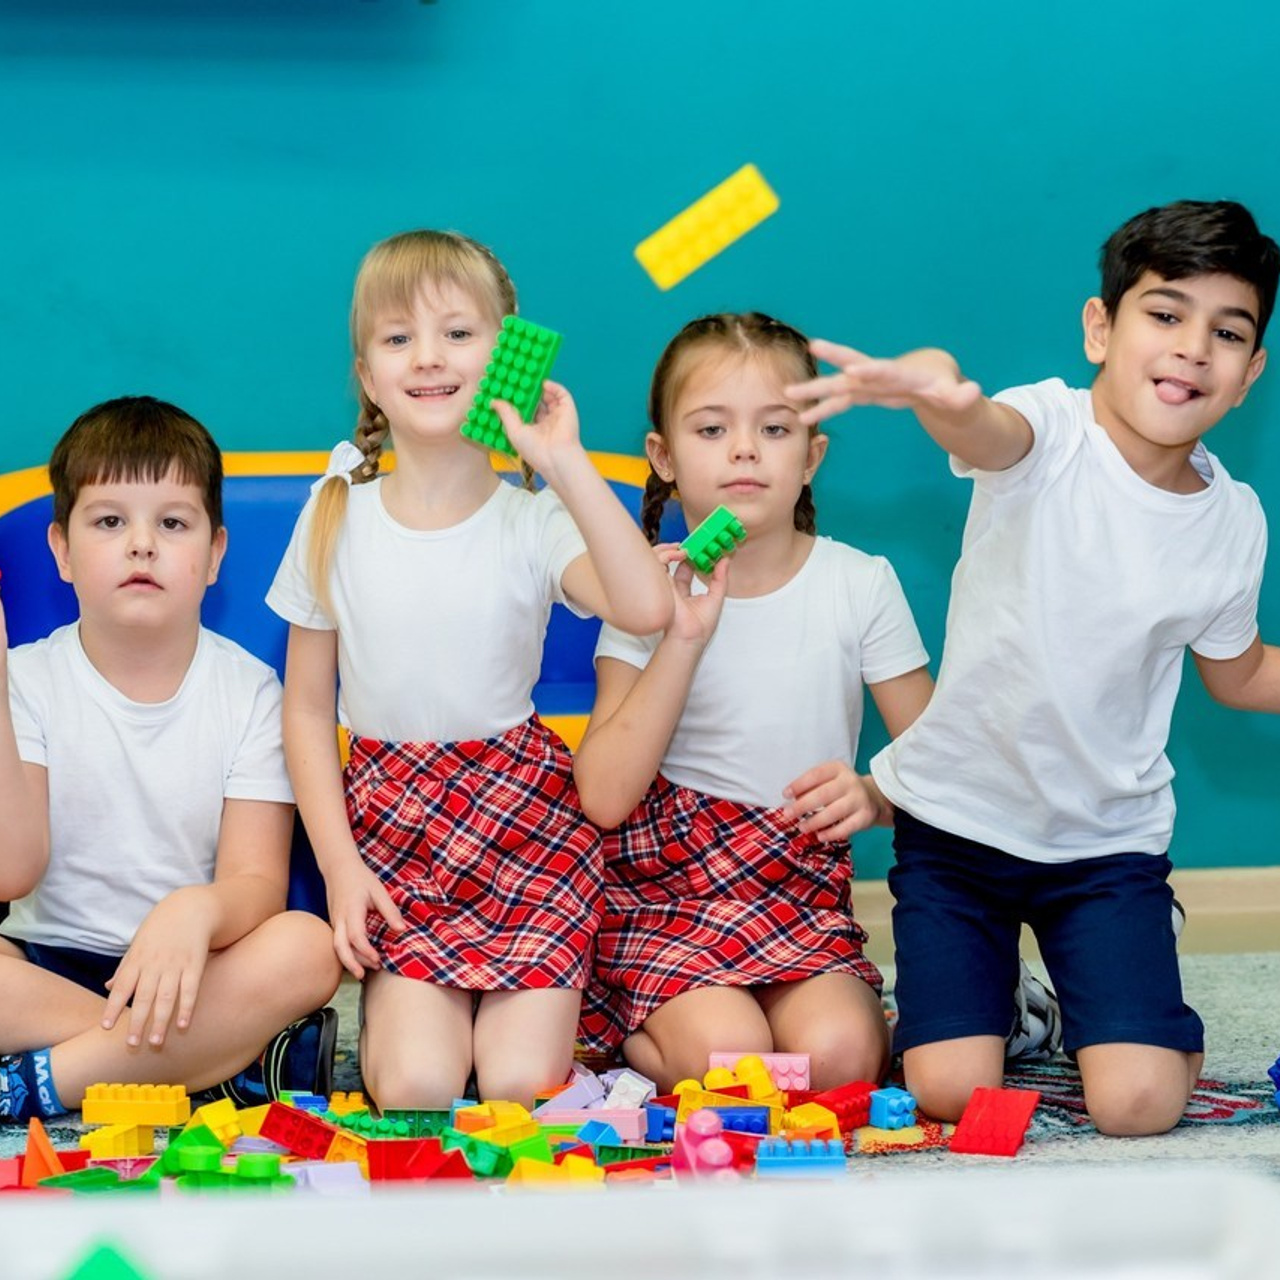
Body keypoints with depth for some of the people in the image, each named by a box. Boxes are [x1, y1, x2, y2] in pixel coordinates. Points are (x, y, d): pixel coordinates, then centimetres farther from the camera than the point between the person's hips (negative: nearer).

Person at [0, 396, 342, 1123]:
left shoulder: (248, 690, 0)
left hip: (188, 971, 1)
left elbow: (259, 881, -9)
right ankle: (221, 1051, -26)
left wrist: (198, 911, -35)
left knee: (306, 948, -30)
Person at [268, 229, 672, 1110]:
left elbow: (647, 607, -30)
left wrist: (568, 467, -27)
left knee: (522, 1086, -14)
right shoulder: (336, 519, -1)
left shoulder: (533, 524, -8)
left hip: (525, 818, -1)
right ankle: (393, 1002, 16)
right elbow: (308, 708, 4)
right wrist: (340, 868, -4)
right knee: (415, 1088, -17)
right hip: (392, 832, 1)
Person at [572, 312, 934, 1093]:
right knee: (726, 1058, -28)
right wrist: (684, 638, -18)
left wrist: (873, 794, -21)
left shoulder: (861, 585, 0)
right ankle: (642, 1033, 3)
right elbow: (605, 797, -11)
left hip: (802, 892, 1)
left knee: (836, 1055, -28)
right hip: (668, 888, -1)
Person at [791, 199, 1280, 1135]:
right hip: (959, 816, -2)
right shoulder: (1050, 432, -17)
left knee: (1139, 1106, -14)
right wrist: (936, 388, -69)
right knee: (951, 1094, -10)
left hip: (1110, 838, 2)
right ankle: (983, 993, 25)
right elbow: (984, 432, -44)